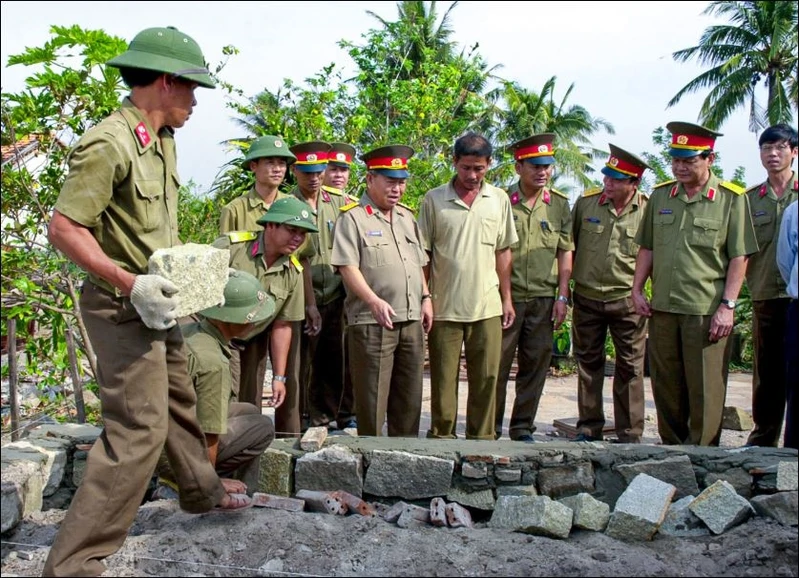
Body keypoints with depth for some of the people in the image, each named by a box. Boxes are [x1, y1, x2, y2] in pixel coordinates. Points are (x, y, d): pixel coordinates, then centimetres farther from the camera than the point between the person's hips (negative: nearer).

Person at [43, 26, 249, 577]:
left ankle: (203, 491, 44)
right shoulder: (109, 143, -20)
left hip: (156, 301, 10)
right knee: (138, 427, -11)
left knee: (179, 400, 23)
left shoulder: (163, 141, 10)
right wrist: (130, 282, -28)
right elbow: (64, 227, -22)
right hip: (123, 305, -10)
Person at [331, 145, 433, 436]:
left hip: (412, 320, 7)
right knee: (372, 396, 0)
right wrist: (374, 301, -24)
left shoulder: (407, 217, 18)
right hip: (372, 323, -7)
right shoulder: (352, 218, -4)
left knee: (410, 394, 13)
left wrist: (426, 298, 11)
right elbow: (347, 267, -14)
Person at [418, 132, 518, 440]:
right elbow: (423, 253, 2)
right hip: (444, 306, -2)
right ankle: (441, 437, 20)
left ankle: (482, 438, 20)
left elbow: (503, 252, 11)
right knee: (443, 379, 6)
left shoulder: (499, 199, 7)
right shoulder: (434, 200, -1)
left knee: (486, 377, 7)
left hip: (487, 306, 2)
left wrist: (507, 299, 9)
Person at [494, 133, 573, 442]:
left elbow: (565, 252, 8)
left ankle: (523, 428, 20)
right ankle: (490, 429, 14)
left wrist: (562, 296, 2)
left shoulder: (560, 204, 8)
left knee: (536, 364, 7)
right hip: (506, 295, -3)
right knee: (497, 364, 1)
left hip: (543, 298, 3)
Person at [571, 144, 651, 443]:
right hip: (587, 297, 2)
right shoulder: (586, 202, -1)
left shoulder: (649, 210, -6)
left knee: (630, 367, 4)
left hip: (627, 299, -2)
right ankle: (589, 428, 23)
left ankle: (630, 434, 15)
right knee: (588, 364, 11)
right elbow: (568, 246, 10)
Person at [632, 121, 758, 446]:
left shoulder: (731, 199, -2)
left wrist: (727, 305, -10)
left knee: (705, 390, 1)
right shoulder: (660, 196, 11)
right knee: (666, 387, 12)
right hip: (662, 309, 5)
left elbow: (739, 258, -4)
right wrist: (637, 289, 8)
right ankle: (670, 450, 26)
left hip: (706, 311, -4)